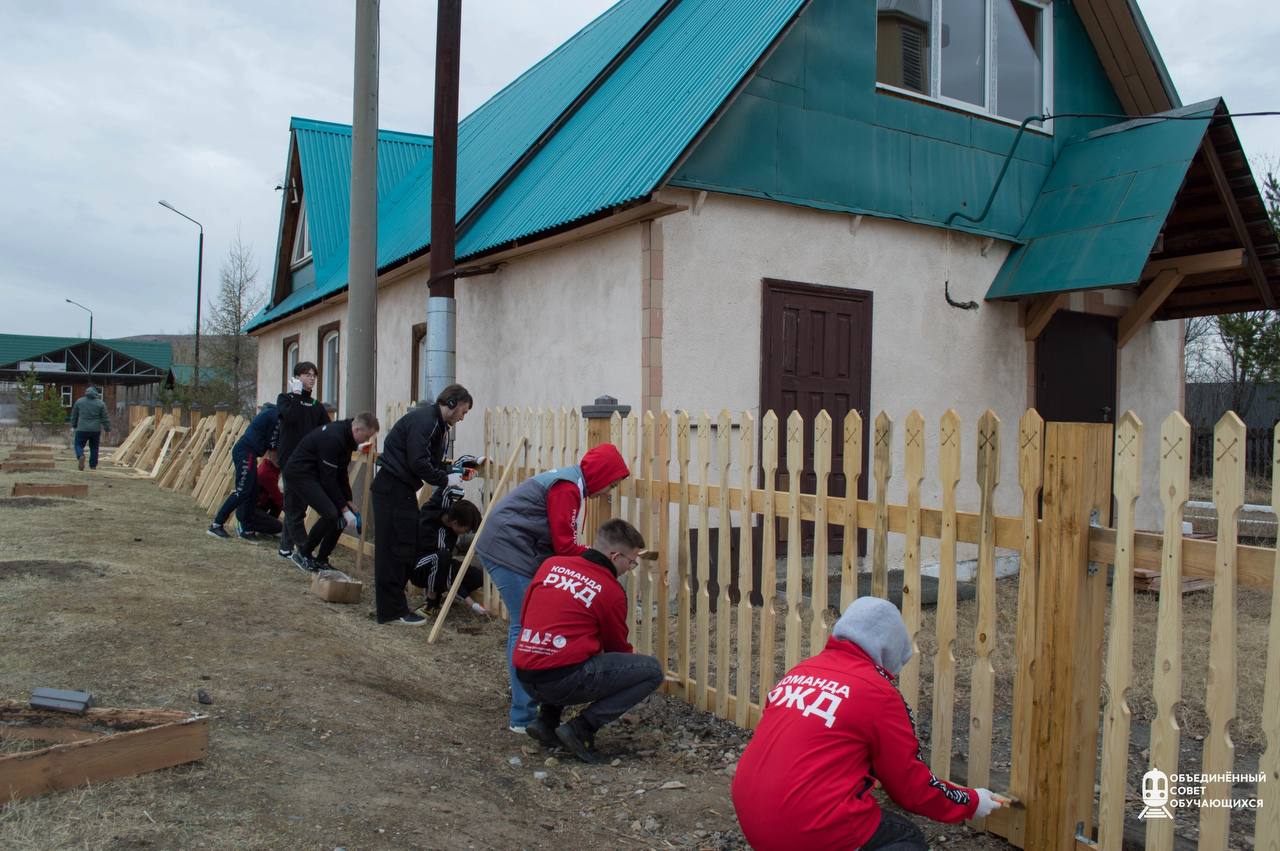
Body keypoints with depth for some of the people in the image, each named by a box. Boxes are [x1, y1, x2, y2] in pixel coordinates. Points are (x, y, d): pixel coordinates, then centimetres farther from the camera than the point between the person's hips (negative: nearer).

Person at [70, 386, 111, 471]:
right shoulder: (100, 403, 0)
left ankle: (81, 456, -23)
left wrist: (74, 426, 27)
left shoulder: (79, 401, 4)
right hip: (95, 430, 0)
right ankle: (93, 466, 12)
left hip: (82, 429, 0)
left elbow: (74, 415, 14)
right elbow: (105, 418, 2)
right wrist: (108, 429, 10)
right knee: (94, 448, 10)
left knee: (79, 445, 8)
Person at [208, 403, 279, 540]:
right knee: (242, 492, -10)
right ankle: (216, 524, -8)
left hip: (245, 452, 10)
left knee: (252, 492, 9)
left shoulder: (270, 412, 19)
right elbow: (272, 444, -10)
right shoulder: (275, 415, -11)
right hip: (246, 453, -10)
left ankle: (247, 529, 11)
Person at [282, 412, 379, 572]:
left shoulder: (345, 436, 3)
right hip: (300, 473, -10)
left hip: (315, 473, 10)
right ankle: (302, 554, -3)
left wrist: (348, 501, 6)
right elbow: (328, 479, -24)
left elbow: (341, 473, 11)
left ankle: (321, 560, 9)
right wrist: (344, 508, -20)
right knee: (330, 514, -22)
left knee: (340, 515, 0)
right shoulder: (333, 438, -27)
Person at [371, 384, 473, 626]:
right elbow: (418, 463, -24)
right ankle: (392, 611, -1)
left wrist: (455, 471, 4)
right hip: (392, 488, -10)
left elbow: (433, 462, 19)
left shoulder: (439, 425, 17)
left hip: (402, 489, 10)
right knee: (394, 549, -6)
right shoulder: (424, 419, -16)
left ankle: (392, 605, 20)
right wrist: (445, 480, -15)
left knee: (406, 547, 12)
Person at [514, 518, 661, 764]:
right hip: (561, 681, -7)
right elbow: (617, 647, 13)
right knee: (652, 671, -1)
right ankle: (582, 728, -5)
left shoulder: (551, 564, 10)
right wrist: (634, 655, 35)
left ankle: (546, 720, 21)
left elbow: (524, 618, 19)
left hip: (525, 678, 7)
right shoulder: (612, 591, -3)